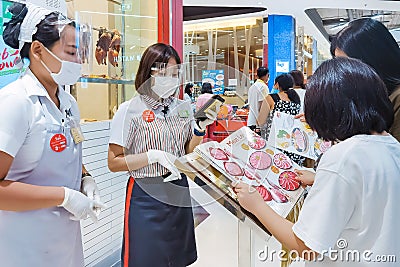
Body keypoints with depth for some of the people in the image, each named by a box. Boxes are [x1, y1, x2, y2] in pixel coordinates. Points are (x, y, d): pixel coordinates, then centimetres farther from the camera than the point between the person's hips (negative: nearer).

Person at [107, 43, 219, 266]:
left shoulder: (184, 108, 5)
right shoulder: (130, 110, -10)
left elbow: (189, 155, 9)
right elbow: (114, 163, -11)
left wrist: (200, 128, -7)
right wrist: (154, 156, -22)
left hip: (179, 194, 5)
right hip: (146, 197, -5)